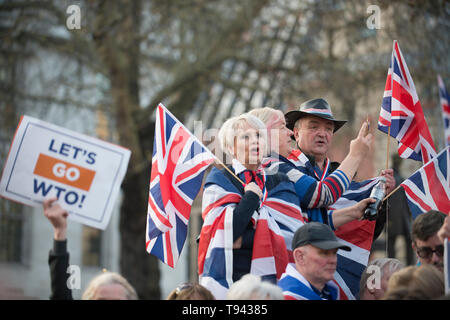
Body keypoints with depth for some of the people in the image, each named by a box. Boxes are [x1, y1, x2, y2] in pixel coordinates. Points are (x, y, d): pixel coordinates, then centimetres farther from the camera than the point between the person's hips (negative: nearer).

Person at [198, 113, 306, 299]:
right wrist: (251, 197, -7)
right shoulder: (219, 180, 2)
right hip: (226, 277, -3)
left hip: (268, 276, 3)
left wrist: (244, 239, -9)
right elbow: (226, 232, -13)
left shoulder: (279, 183, 12)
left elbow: (293, 231, -3)